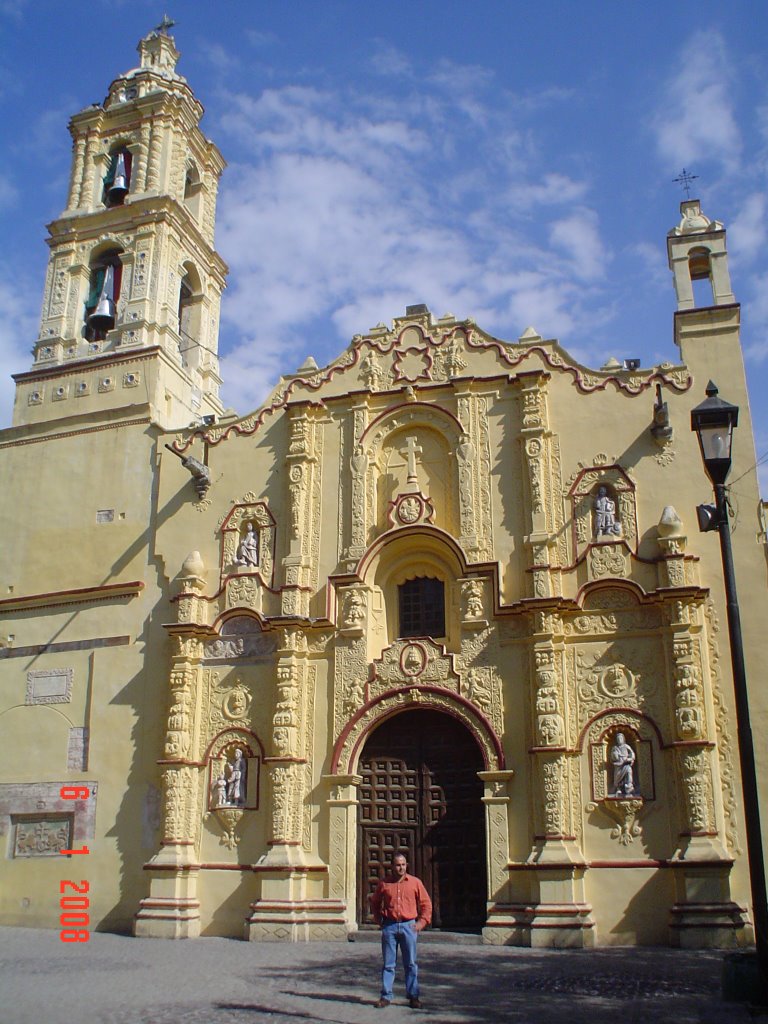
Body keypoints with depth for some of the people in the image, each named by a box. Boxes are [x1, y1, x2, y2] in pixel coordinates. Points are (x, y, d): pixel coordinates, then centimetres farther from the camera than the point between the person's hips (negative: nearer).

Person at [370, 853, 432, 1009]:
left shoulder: (415, 882, 3)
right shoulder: (384, 884, 4)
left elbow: (426, 904, 7)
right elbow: (375, 902, 18)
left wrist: (421, 922, -1)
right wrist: (379, 920, 9)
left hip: (409, 926, 0)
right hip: (389, 927, 0)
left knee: (411, 963, 4)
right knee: (388, 963, 4)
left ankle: (413, 996, 12)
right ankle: (386, 996, 12)